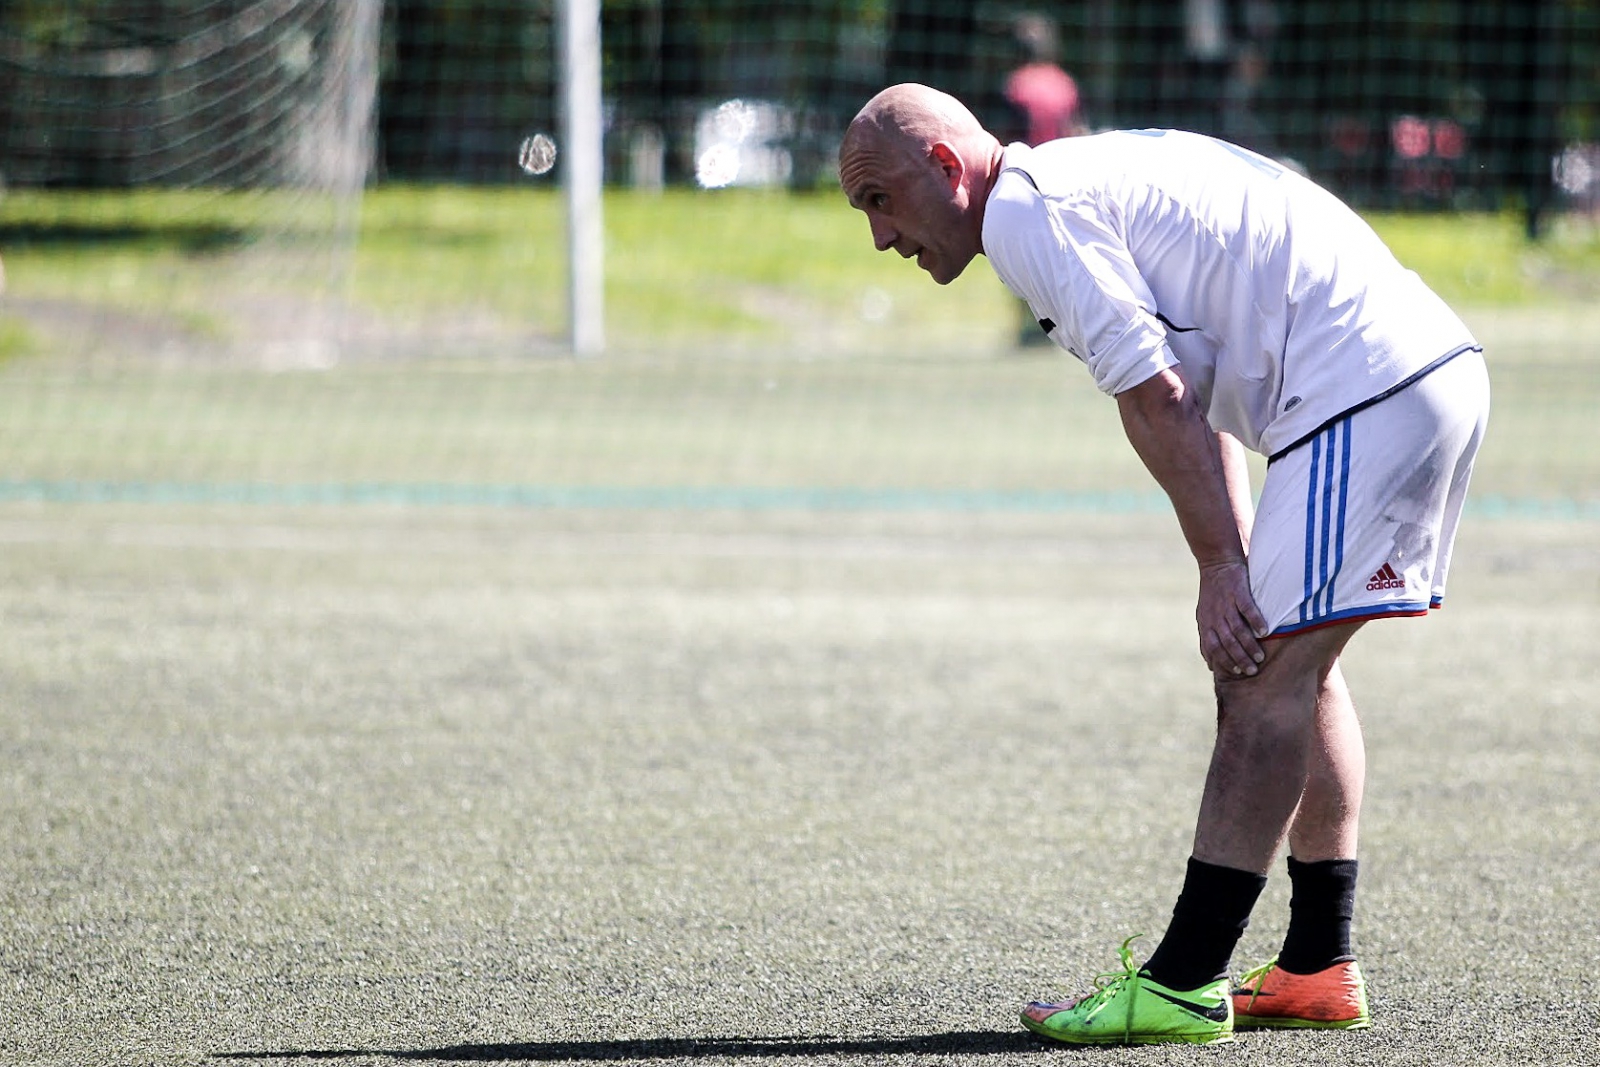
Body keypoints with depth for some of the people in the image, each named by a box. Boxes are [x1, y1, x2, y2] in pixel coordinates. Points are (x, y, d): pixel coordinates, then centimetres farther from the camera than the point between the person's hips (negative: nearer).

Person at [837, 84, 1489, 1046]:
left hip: (1362, 387, -10)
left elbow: (1157, 397, -14)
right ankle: (1318, 971, 20)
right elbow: (1197, 399, 23)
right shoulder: (1087, 185, 24)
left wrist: (1221, 568, -12)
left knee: (1267, 677, -10)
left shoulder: (1024, 212, -7)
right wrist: (1239, 566, 15)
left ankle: (1181, 986, -11)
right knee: (1289, 663, 17)